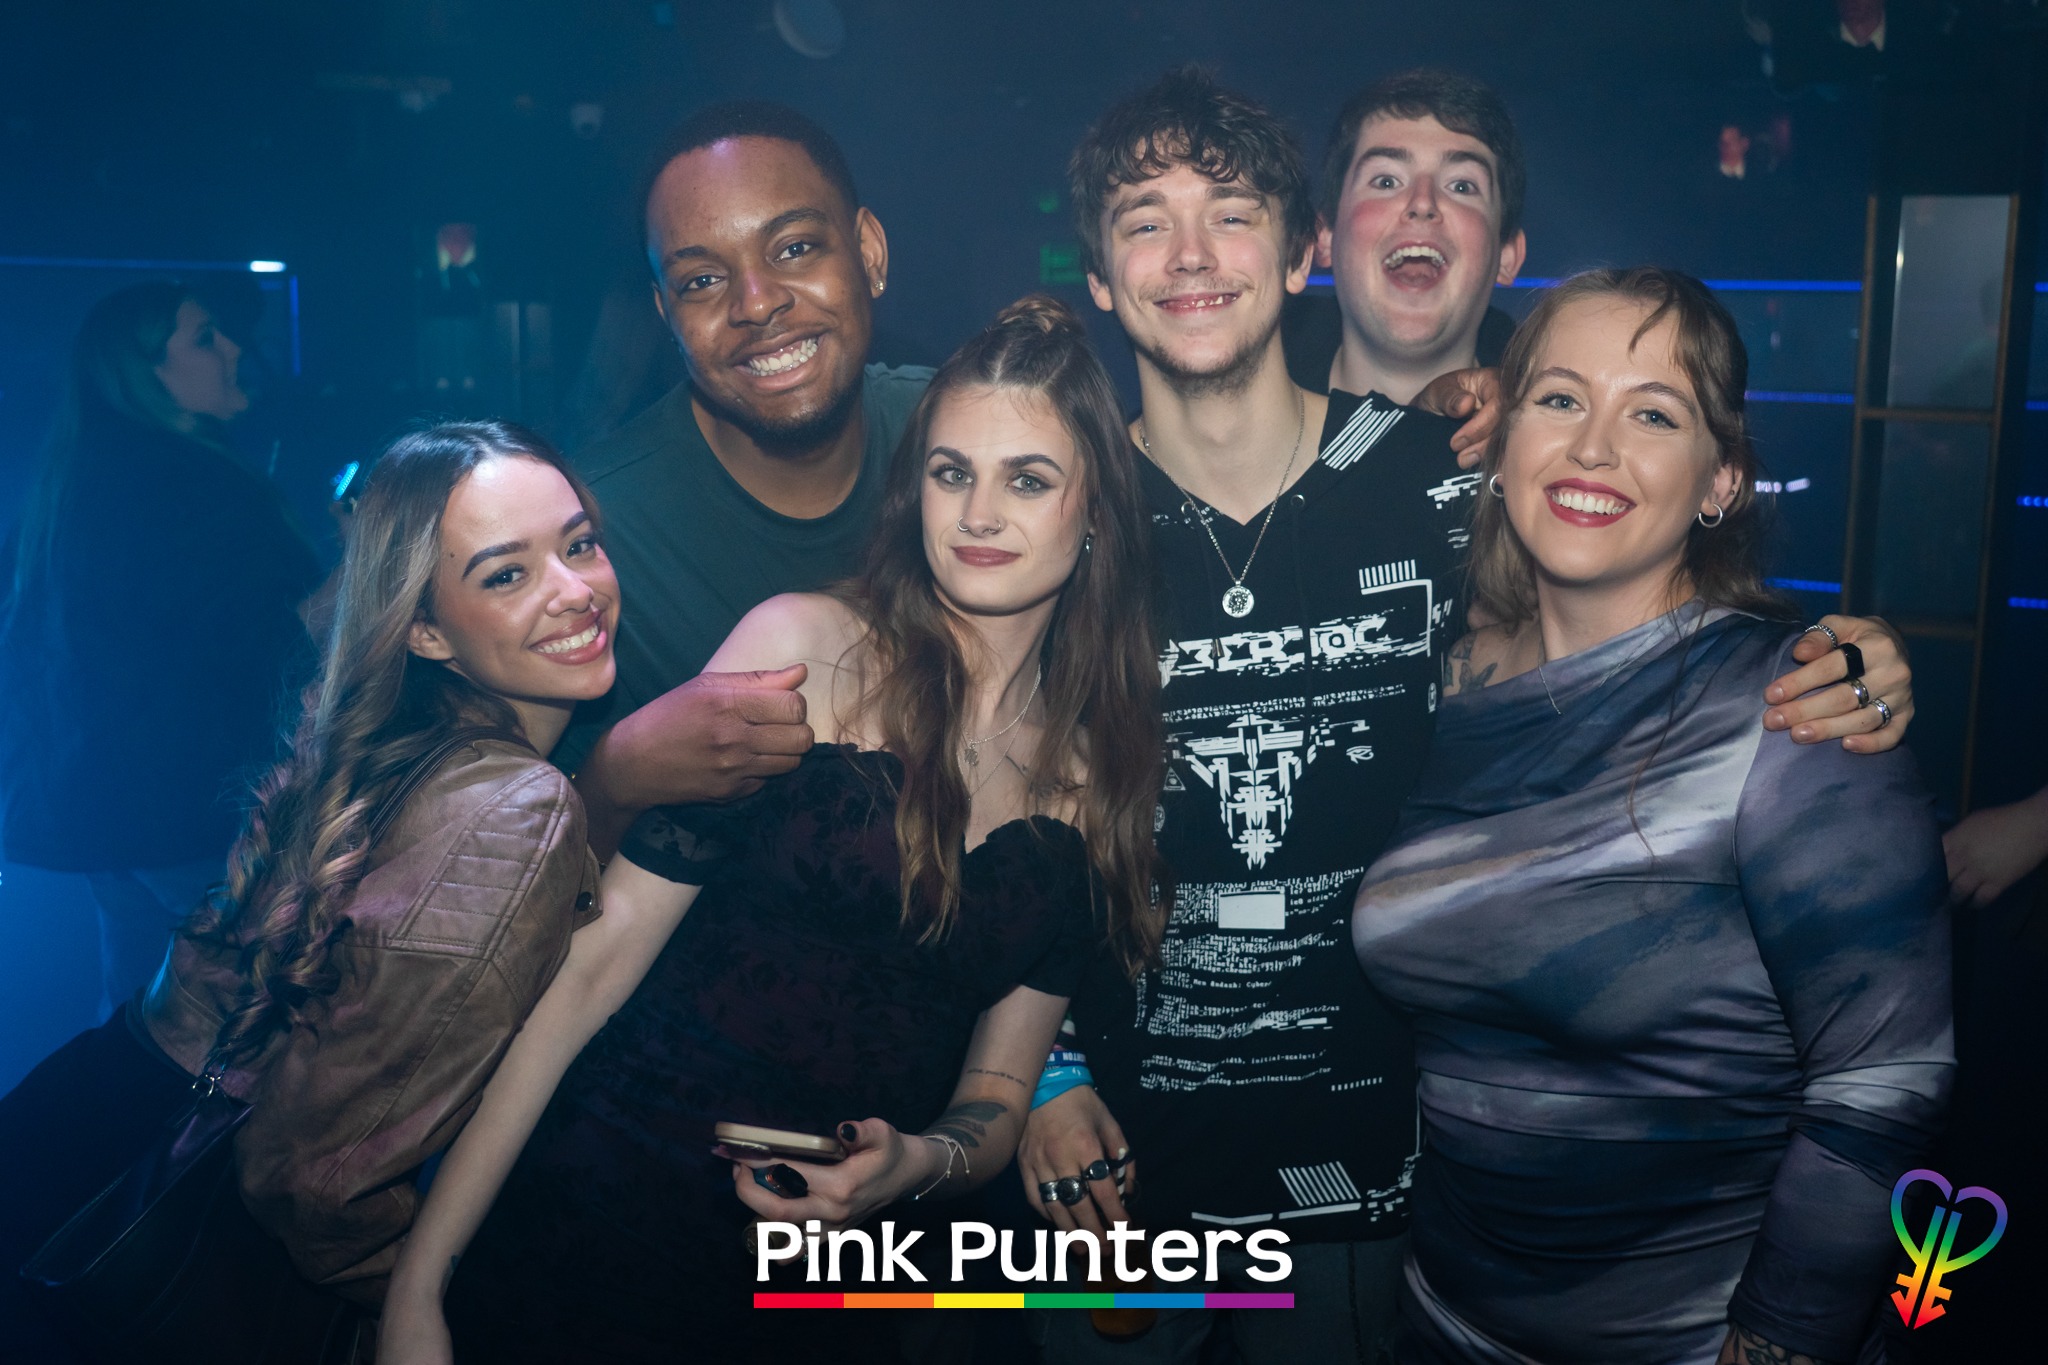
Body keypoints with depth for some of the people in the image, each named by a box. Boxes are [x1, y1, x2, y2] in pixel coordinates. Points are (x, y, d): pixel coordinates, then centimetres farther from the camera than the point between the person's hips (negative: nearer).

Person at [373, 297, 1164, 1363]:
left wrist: (919, 1161, -16)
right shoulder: (804, 647, -8)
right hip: (604, 1223, -3)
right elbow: (595, 959, -11)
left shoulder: (1102, 770, 2)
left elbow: (997, 1092, 6)